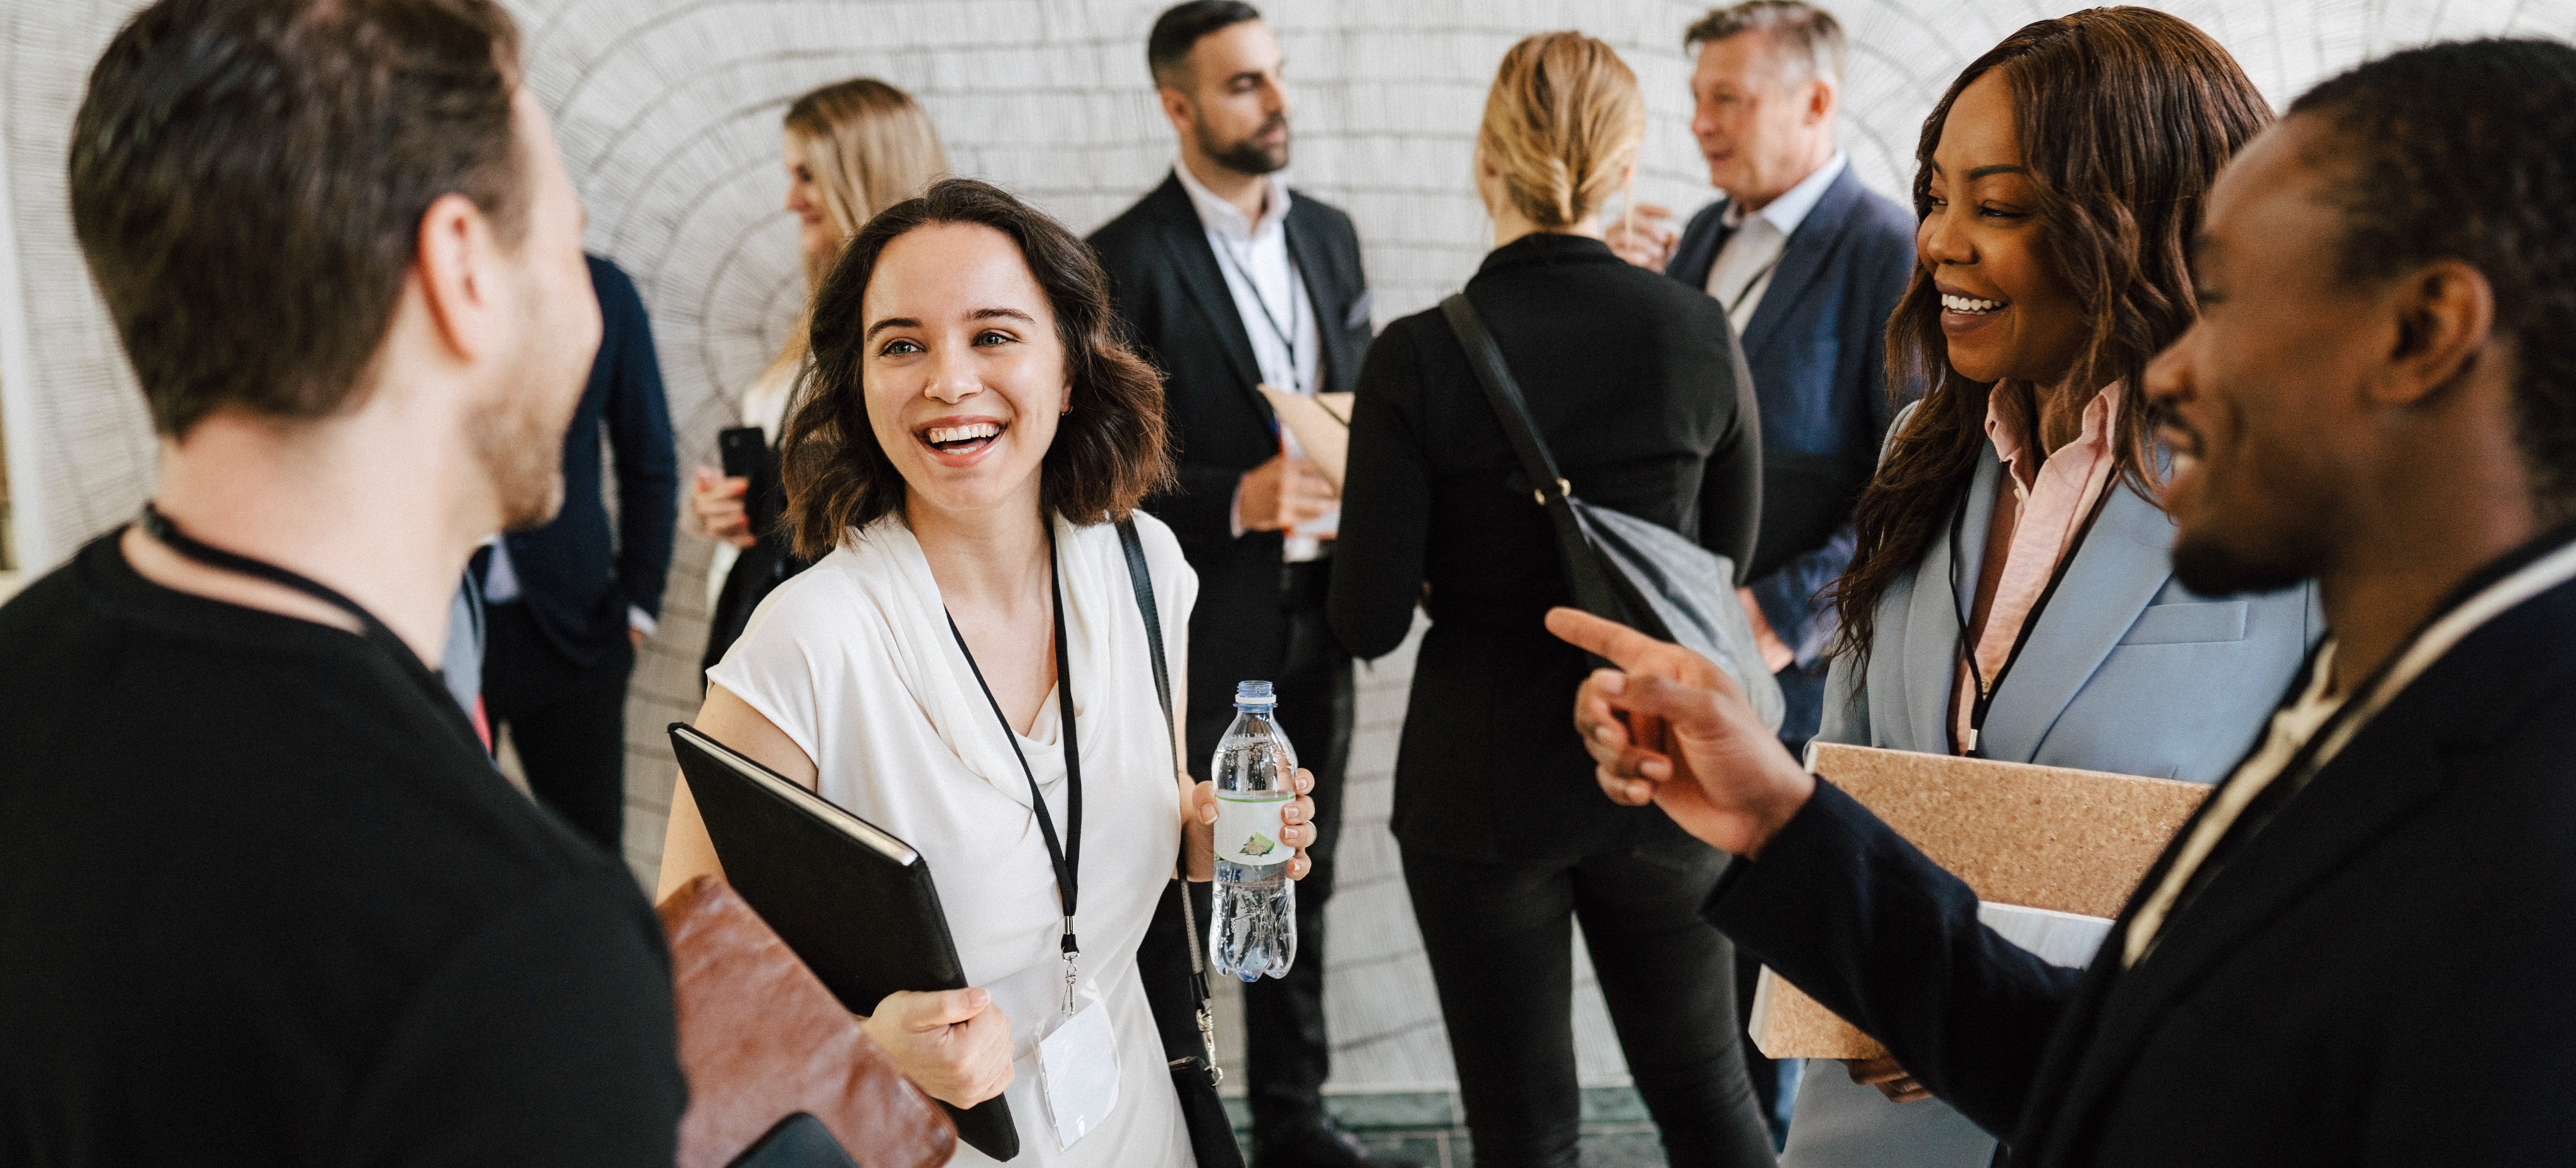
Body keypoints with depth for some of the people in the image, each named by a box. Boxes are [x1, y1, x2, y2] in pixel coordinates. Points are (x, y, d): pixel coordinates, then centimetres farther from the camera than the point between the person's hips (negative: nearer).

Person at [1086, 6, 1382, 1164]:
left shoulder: (1329, 235, 9)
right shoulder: (1124, 261, -12)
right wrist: (1238, 502, -26)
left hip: (1313, 613, 6)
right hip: (1197, 629, -6)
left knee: (1298, 886, 17)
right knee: (1176, 899, 6)